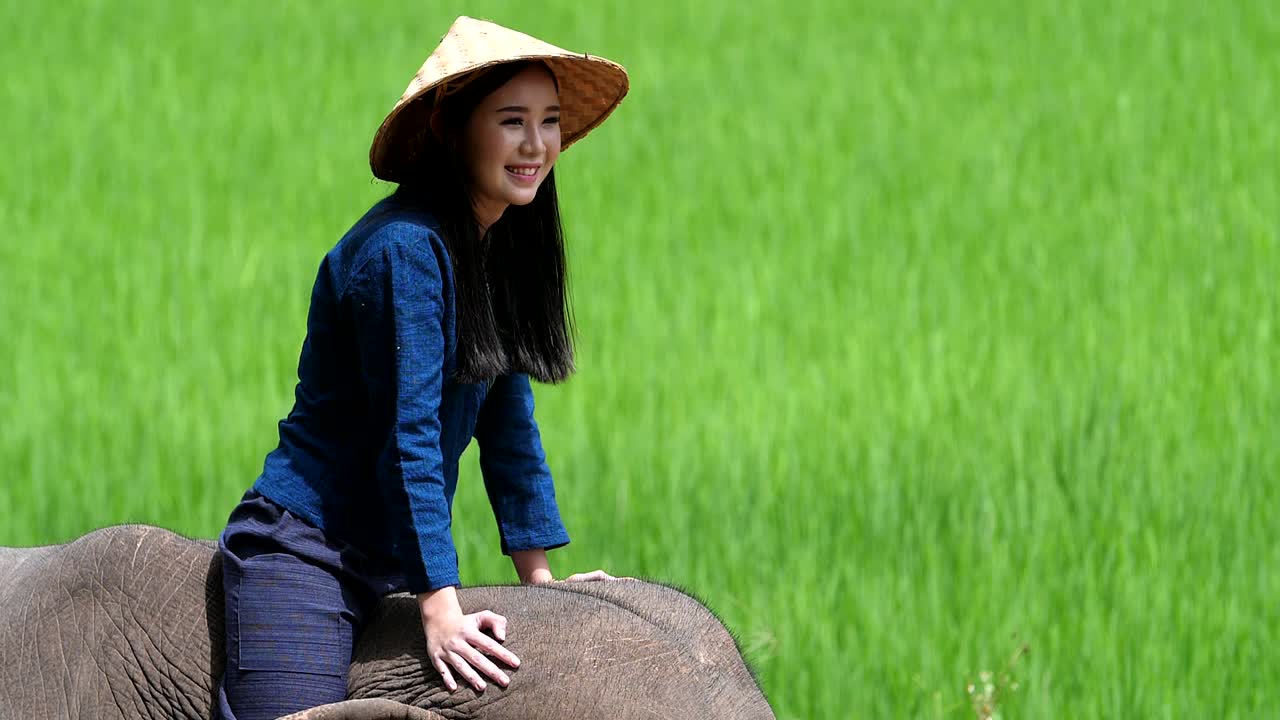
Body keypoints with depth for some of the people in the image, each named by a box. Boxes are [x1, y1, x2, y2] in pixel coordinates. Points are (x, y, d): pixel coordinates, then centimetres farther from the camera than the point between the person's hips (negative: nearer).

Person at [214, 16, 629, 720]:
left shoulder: (504, 246, 9)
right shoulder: (404, 248, -18)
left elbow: (508, 423, 14)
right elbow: (407, 436, -20)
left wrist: (540, 577, 11)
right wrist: (439, 611, -23)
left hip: (396, 565, 9)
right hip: (303, 550, -9)